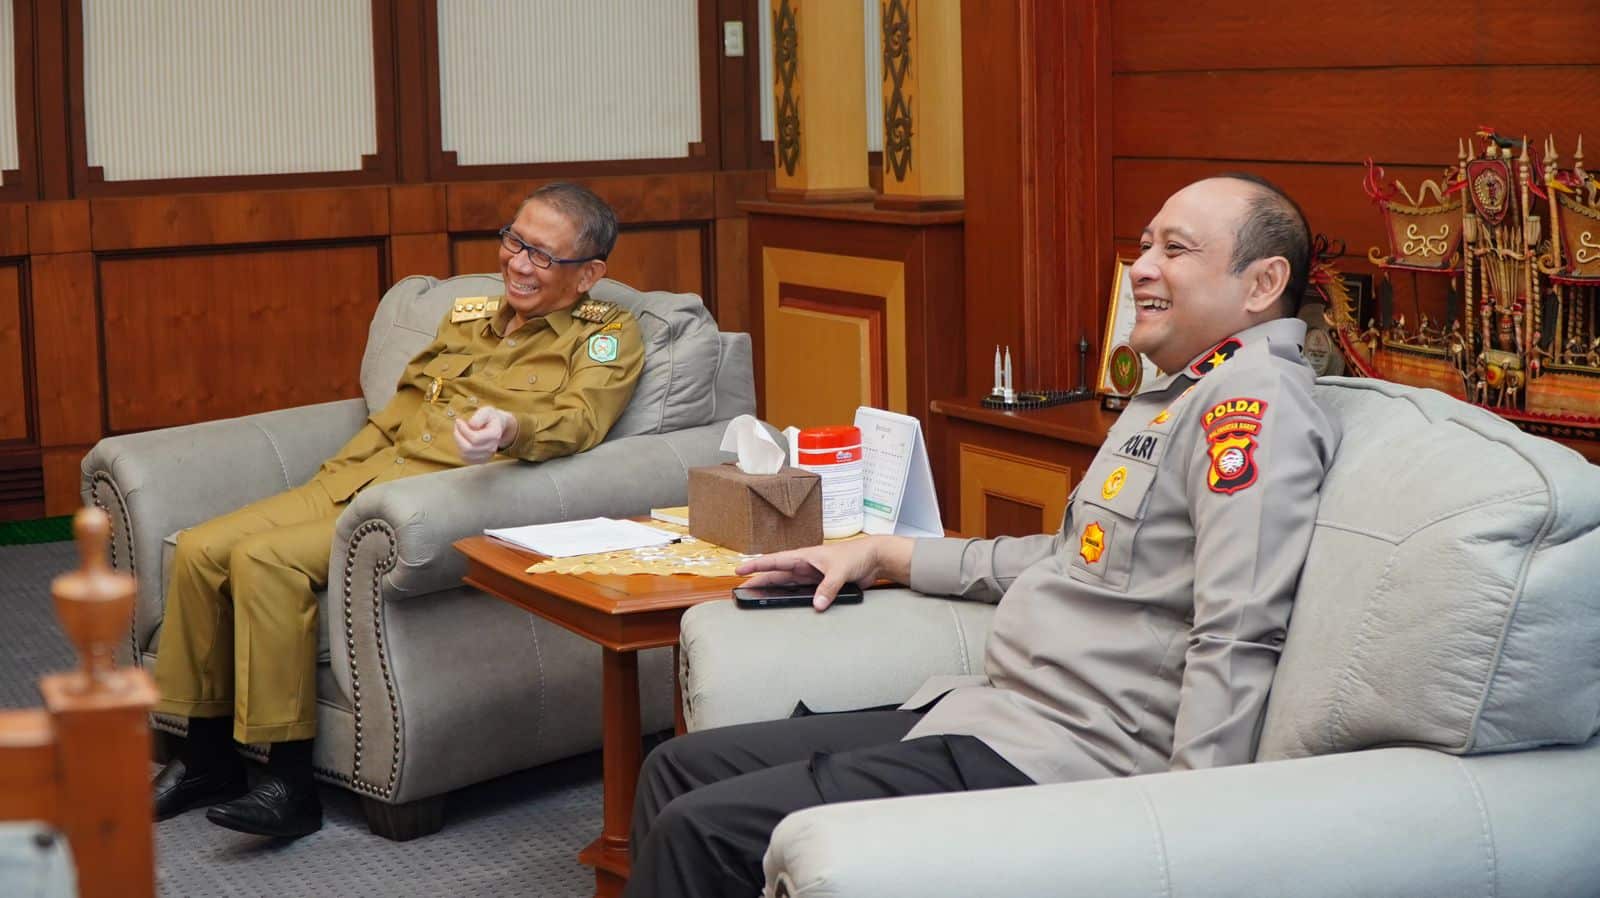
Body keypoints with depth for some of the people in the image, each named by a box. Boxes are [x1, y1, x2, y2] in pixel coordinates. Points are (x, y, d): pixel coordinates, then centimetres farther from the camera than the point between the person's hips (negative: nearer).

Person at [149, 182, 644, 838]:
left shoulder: (608, 337, 3)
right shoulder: (469, 316, 24)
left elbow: (578, 424, -15)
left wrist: (509, 428, -37)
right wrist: (329, 479, 14)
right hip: (355, 480, 8)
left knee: (265, 559, -27)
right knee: (200, 550, -8)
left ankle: (292, 784, -21)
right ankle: (207, 759, 6)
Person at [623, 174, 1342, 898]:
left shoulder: (1254, 398, -14)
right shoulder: (1174, 394, 20)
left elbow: (1237, 638, -23)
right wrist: (883, 555, 28)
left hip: (1060, 761, -10)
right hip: (991, 708, 10)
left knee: (701, 831, -17)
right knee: (680, 768, 8)